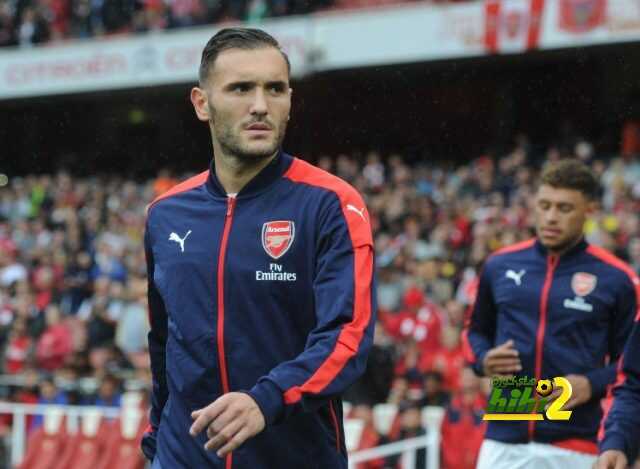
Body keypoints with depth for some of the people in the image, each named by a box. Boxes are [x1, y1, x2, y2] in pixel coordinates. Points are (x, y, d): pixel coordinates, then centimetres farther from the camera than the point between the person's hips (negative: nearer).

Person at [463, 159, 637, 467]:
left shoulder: (615, 278, 0)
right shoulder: (500, 265, 8)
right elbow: (476, 330, 23)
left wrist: (593, 384, -12)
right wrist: (483, 361, 2)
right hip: (503, 442, 2)